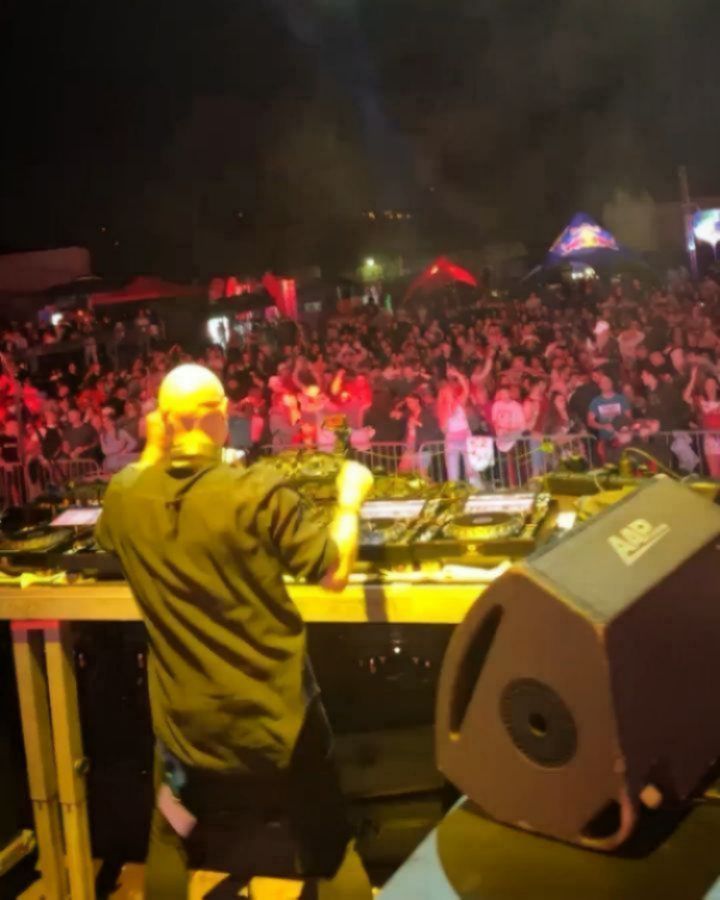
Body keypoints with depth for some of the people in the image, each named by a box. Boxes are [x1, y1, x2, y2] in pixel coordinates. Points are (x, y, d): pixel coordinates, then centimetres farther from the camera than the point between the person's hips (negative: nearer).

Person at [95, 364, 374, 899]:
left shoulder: (125, 496, -9)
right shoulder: (258, 492, -22)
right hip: (273, 708, -3)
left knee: (171, 840, 27)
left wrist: (152, 454, 15)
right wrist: (350, 499, 0)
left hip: (185, 714, 4)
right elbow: (336, 573, -15)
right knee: (330, 849, 16)